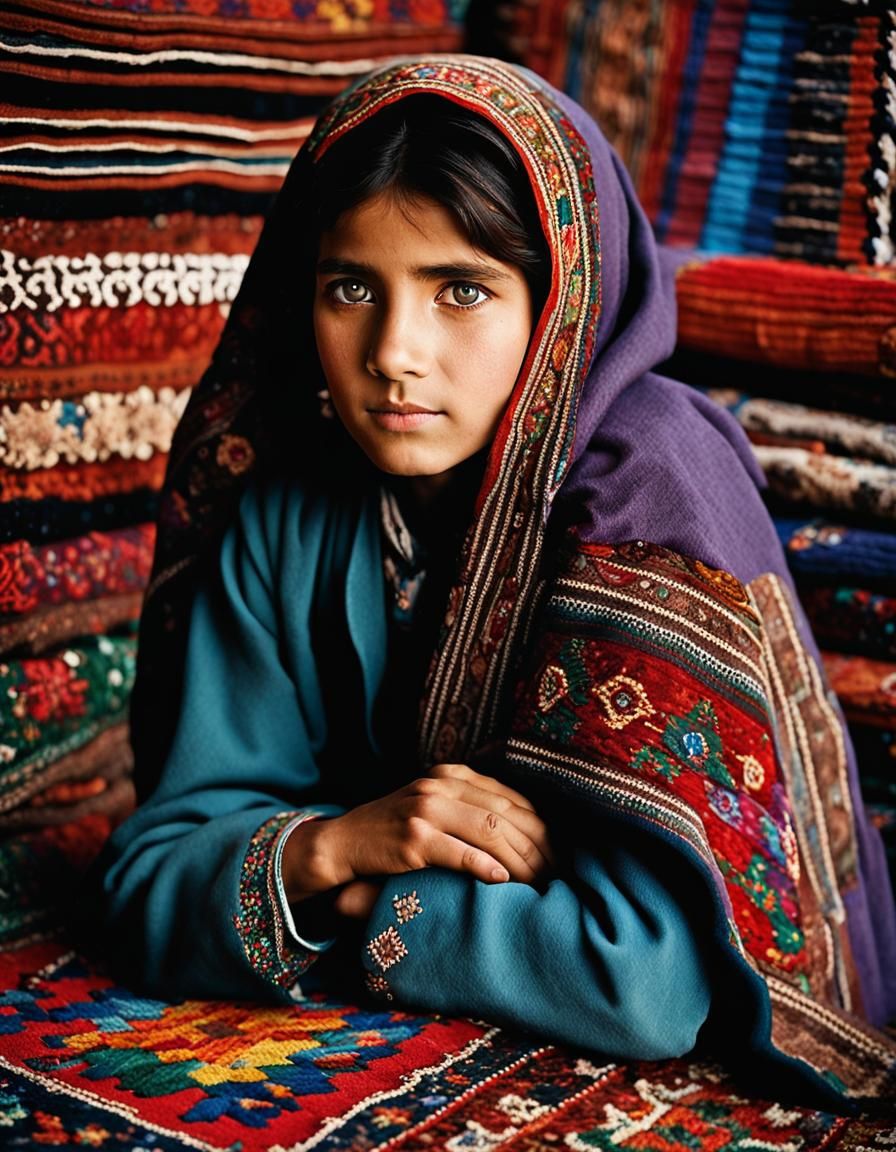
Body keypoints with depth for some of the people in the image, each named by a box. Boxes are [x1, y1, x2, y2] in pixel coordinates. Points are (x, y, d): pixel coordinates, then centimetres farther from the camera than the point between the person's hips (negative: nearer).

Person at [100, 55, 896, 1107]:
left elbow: (647, 979, -27)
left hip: (676, 1077, -2)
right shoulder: (285, 512, -5)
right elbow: (148, 888, -6)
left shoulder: (652, 493, -19)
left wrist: (354, 901, -16)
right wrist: (331, 844, -23)